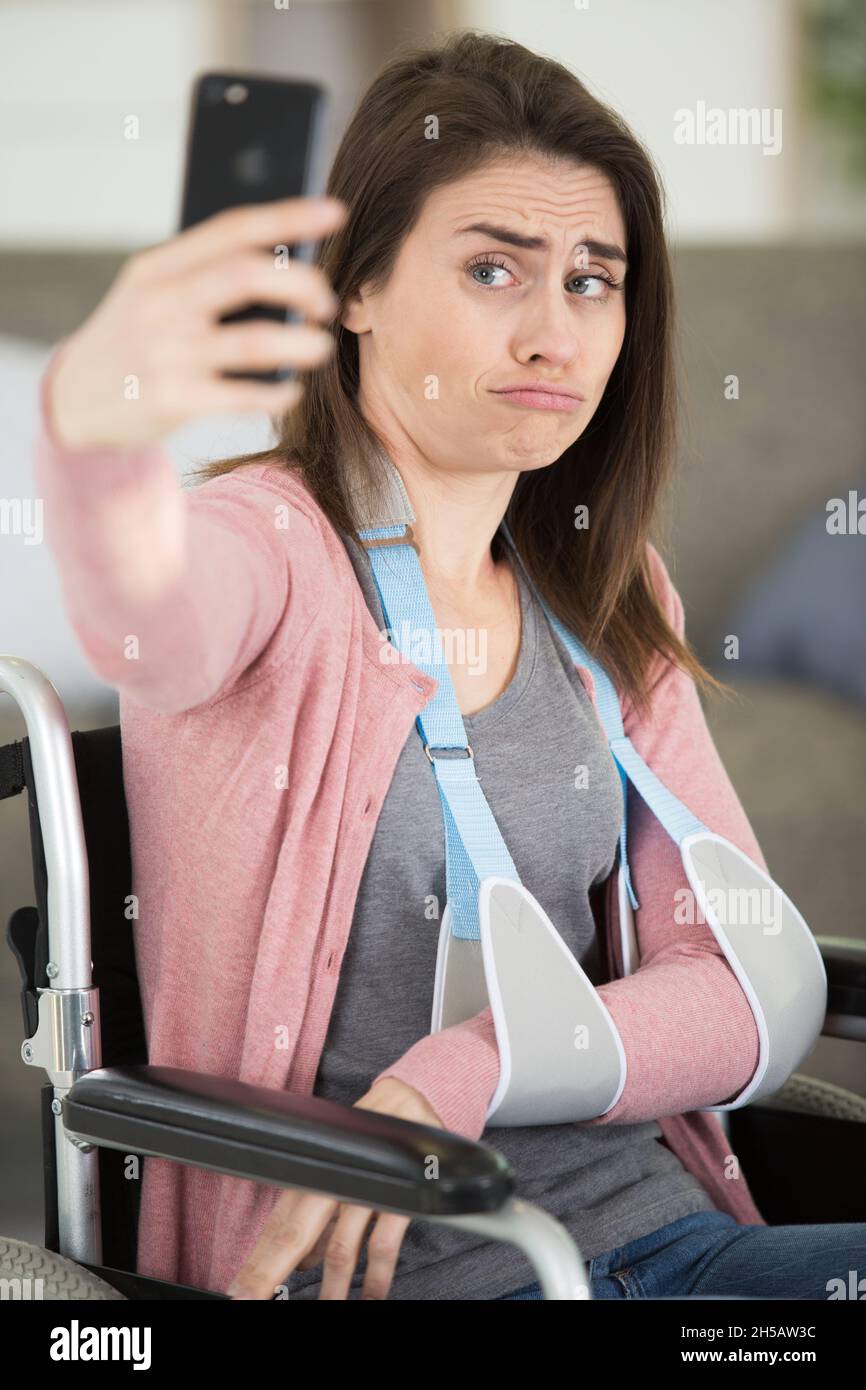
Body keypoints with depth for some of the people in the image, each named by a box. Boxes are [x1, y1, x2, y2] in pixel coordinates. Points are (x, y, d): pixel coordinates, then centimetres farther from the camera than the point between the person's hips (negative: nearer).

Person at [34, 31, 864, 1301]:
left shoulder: (611, 601, 10)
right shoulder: (263, 544, -6)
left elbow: (746, 995, 4)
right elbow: (152, 633, -32)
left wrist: (458, 1075, -13)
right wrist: (98, 430, -54)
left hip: (663, 1223, 4)